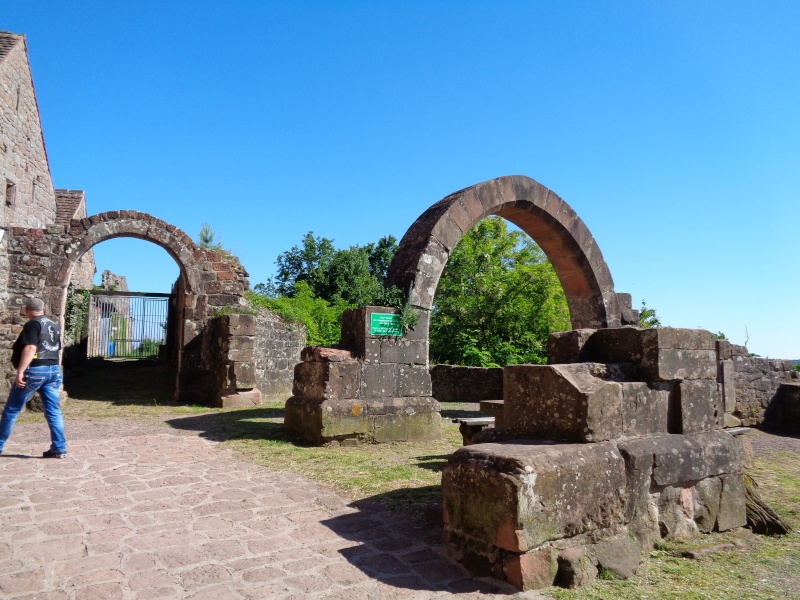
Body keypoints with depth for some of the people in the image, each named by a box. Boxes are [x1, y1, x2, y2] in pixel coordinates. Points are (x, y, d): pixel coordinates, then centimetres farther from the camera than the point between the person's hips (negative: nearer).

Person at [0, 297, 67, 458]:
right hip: (54, 370, 6)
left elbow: (30, 349, -20)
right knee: (53, 411, 4)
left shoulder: (32, 325, -8)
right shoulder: (54, 326, 15)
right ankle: (59, 449, 1)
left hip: (35, 371, -6)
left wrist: (20, 371, -23)